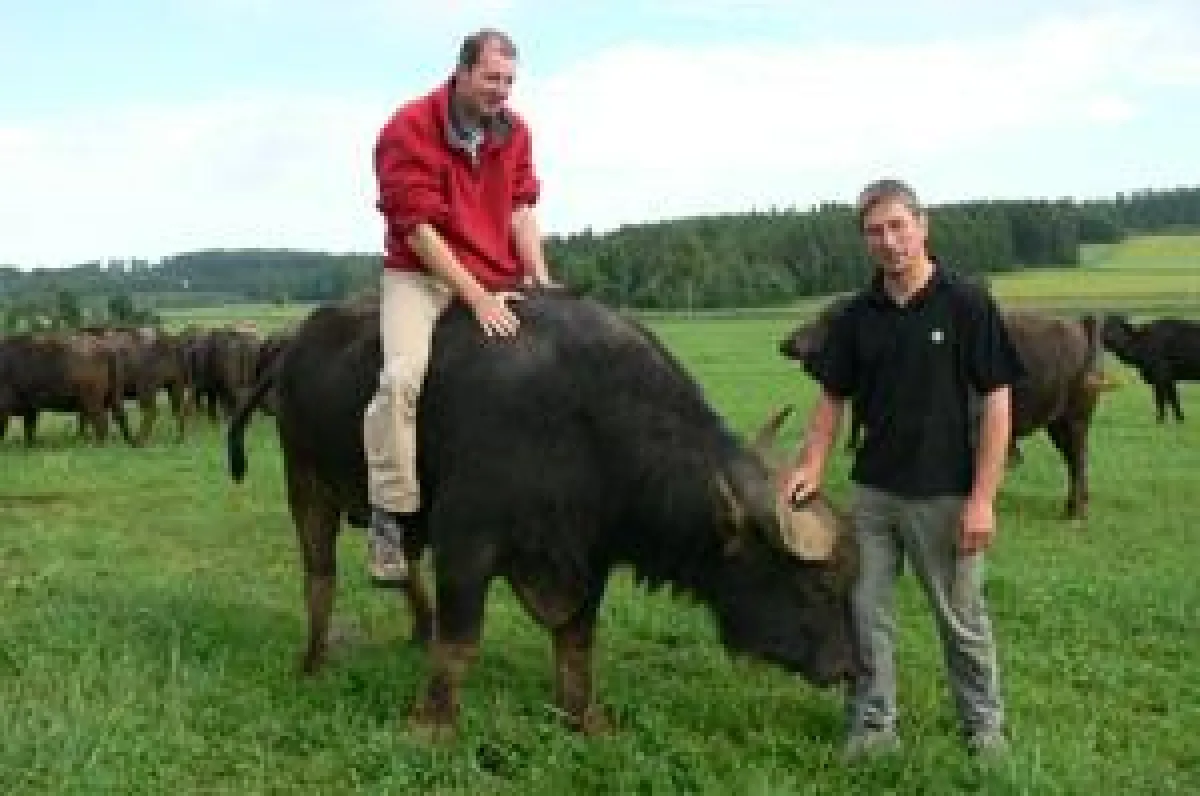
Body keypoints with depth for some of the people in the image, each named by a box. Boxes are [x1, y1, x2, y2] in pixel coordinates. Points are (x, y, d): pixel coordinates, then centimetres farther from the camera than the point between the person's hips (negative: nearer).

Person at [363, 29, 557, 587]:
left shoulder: (514, 131, 7)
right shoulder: (408, 131, -12)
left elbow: (521, 207, 4)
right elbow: (420, 230, -16)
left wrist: (540, 279, -12)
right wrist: (478, 299, -23)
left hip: (502, 280, 6)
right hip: (421, 274, -6)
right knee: (404, 375, -31)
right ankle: (389, 518, -23)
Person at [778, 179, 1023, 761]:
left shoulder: (966, 303, -10)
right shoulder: (858, 315, 3)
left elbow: (996, 403, -10)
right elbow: (833, 397, 9)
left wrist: (982, 499, -14)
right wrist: (811, 466, -7)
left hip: (944, 494, -4)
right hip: (872, 491, 4)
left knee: (962, 619, 10)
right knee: (865, 613, 9)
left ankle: (985, 724, 29)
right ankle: (873, 726, 23)